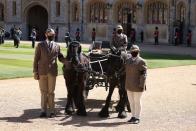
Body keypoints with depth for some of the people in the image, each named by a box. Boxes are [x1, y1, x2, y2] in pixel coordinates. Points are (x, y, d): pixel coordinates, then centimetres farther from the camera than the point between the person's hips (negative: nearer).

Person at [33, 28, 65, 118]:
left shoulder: (57, 46, 10)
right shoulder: (40, 45, 5)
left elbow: (60, 57, 18)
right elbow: (36, 59, 3)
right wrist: (35, 72, -3)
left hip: (52, 72, 1)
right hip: (42, 72, 0)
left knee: (51, 92, 3)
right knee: (43, 92, 6)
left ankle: (51, 111, 9)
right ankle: (44, 111, 12)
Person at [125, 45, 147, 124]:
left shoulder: (141, 61, -9)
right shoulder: (128, 60, 11)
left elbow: (143, 74, -13)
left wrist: (142, 85, -19)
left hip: (137, 86, -6)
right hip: (129, 85, 7)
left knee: (137, 101, 2)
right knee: (131, 101, 13)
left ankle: (137, 118, 13)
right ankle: (133, 116, 25)